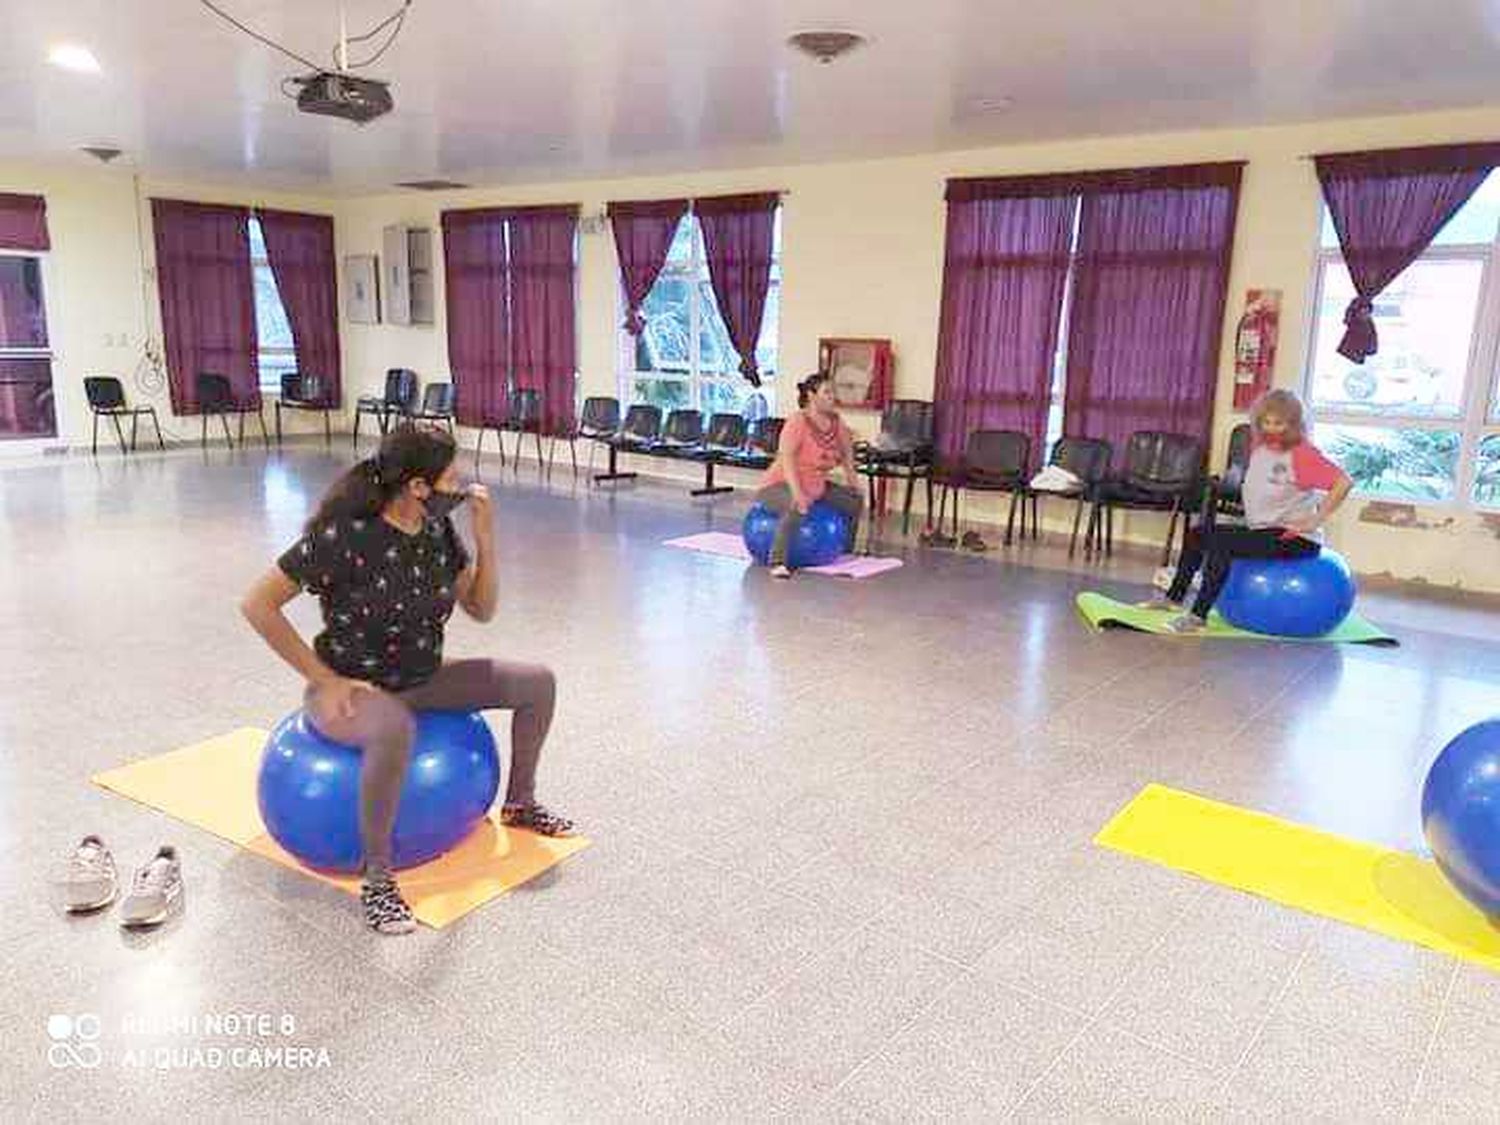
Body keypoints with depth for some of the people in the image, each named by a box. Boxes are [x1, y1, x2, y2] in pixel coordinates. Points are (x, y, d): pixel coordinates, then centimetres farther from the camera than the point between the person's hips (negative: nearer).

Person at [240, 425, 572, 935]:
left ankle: (519, 803, 22)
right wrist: (324, 679, -19)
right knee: (395, 730, -42)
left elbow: (481, 610, 3)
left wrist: (485, 537, -12)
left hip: (422, 680, 7)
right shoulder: (342, 536, -23)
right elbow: (257, 605, -18)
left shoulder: (438, 532, -4)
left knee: (538, 682, -1)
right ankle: (377, 875, -23)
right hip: (350, 689, -7)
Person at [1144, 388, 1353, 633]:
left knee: (1221, 542, -27)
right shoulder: (1260, 447, 7)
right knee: (1198, 533, 10)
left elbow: (1343, 482, -26)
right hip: (1262, 530, 9)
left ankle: (1198, 615, -24)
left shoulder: (1303, 453, -16)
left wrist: (1315, 520, -26)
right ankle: (1174, 596, 21)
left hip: (1296, 538, -9)